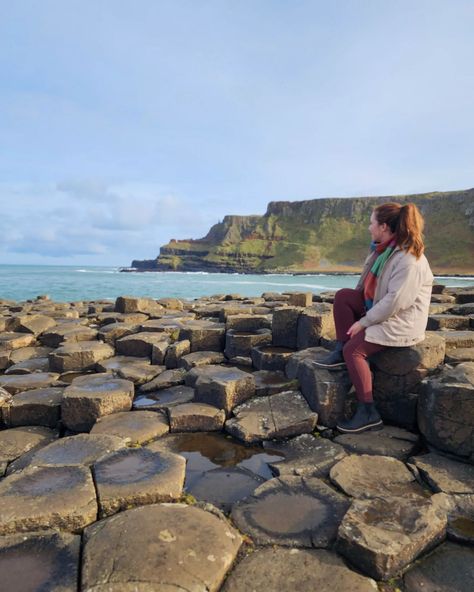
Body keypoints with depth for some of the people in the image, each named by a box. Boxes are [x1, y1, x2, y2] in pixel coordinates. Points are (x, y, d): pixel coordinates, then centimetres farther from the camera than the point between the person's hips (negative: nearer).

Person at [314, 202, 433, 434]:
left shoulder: (409, 260, -24)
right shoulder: (384, 249, 7)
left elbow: (395, 302, -28)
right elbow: (371, 286, 14)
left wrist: (363, 322, -22)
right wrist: (358, 307, 5)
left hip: (402, 320, -9)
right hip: (380, 308, 9)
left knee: (354, 348, -22)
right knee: (343, 295, -4)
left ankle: (368, 413, -11)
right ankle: (340, 351, -5)